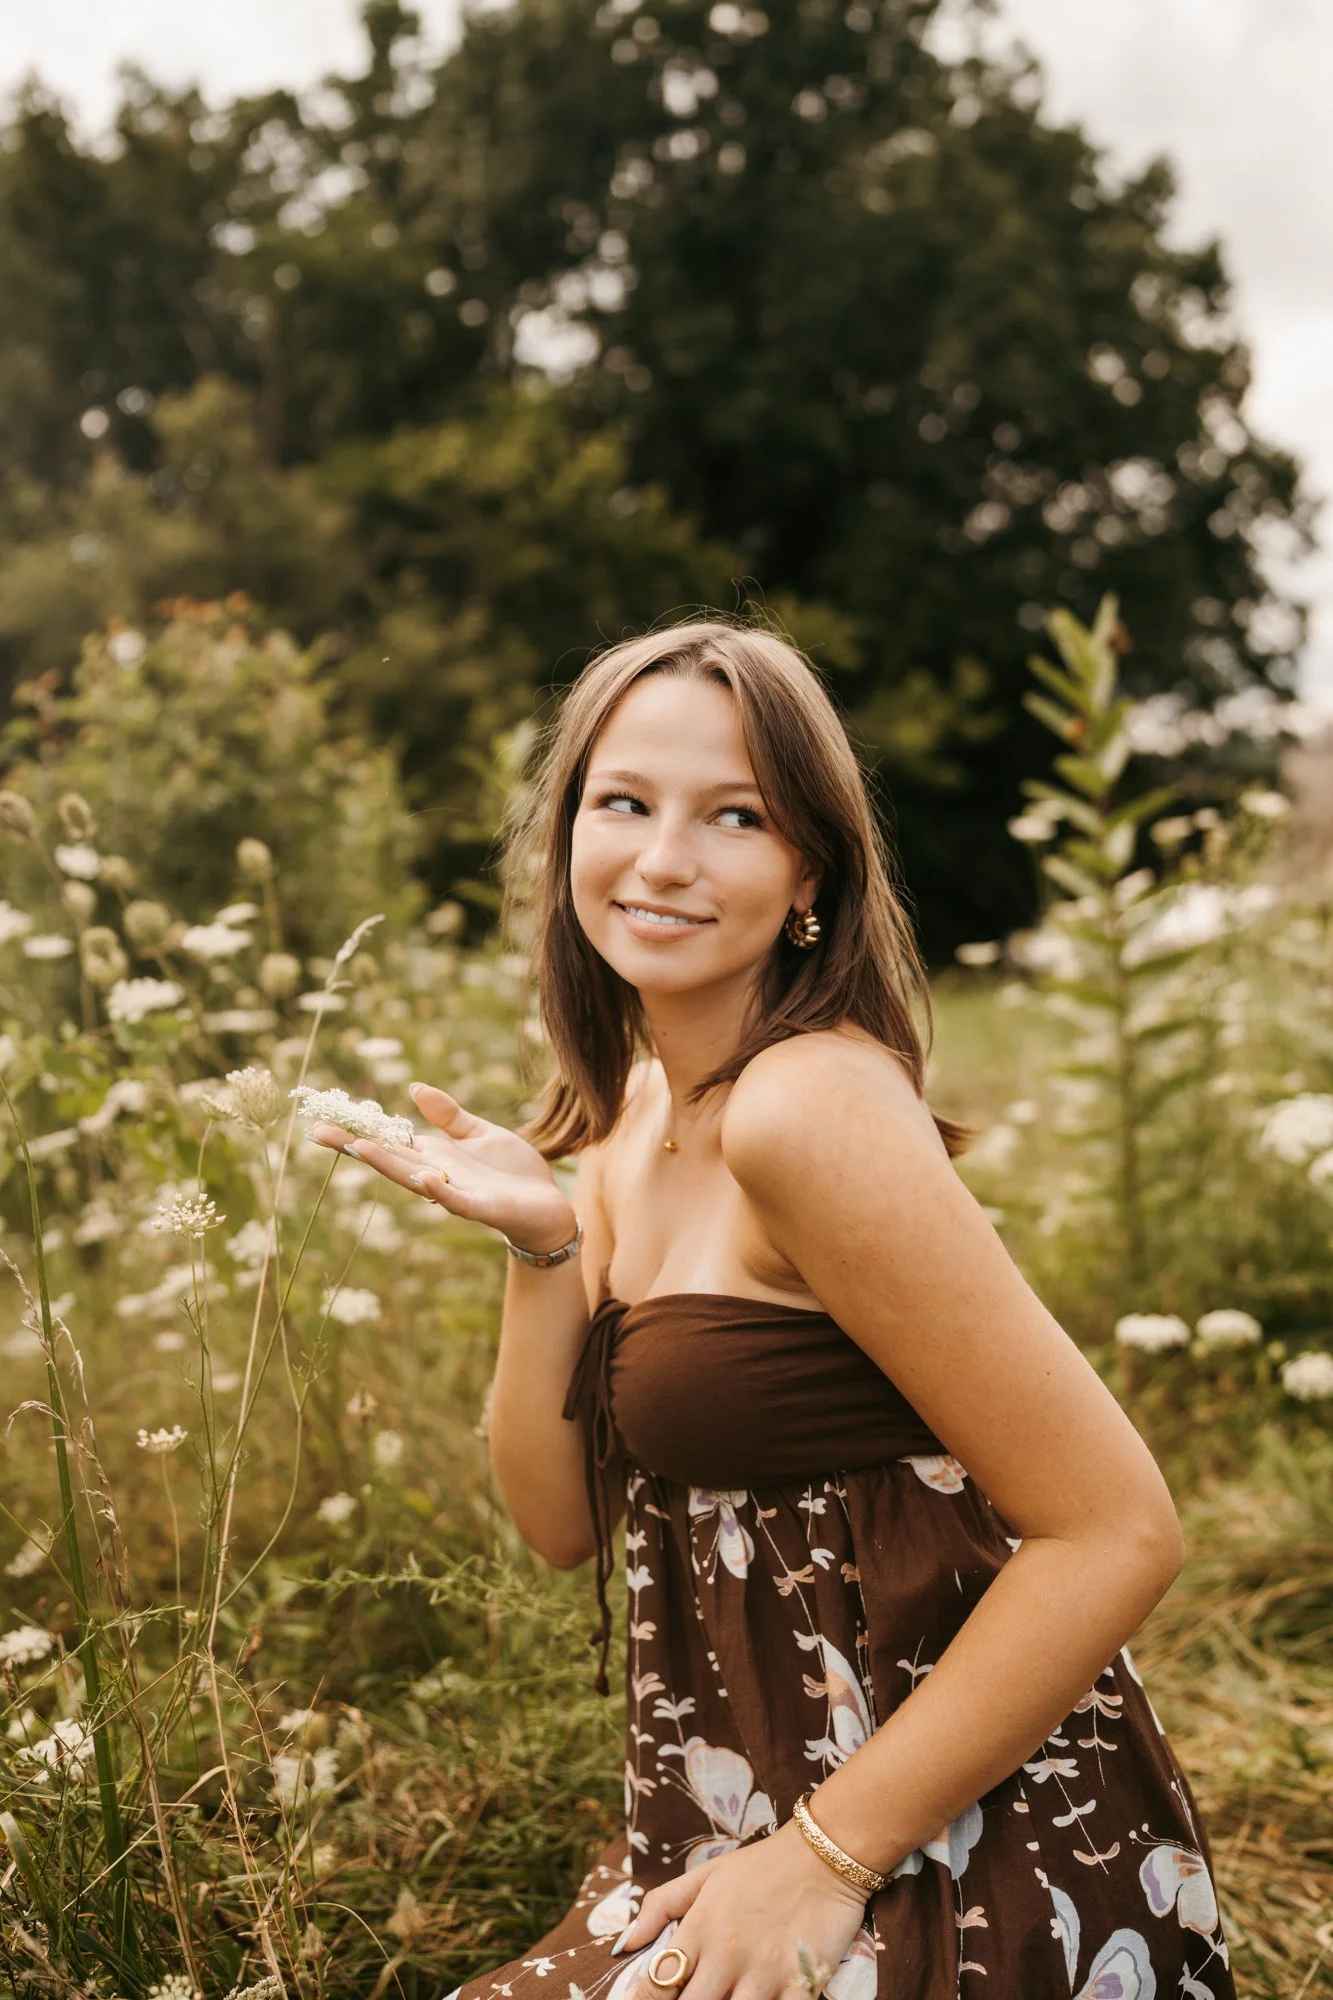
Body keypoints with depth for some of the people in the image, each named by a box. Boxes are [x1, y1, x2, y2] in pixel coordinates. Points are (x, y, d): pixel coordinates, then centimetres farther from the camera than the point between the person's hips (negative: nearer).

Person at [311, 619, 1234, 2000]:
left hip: (959, 1864, -7)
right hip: (742, 1821, 7)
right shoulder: (628, 1116, 5)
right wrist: (541, 1249, -9)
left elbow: (1118, 1532, -22)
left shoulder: (808, 1110, -21)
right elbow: (561, 1524, 5)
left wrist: (829, 1858, -18)